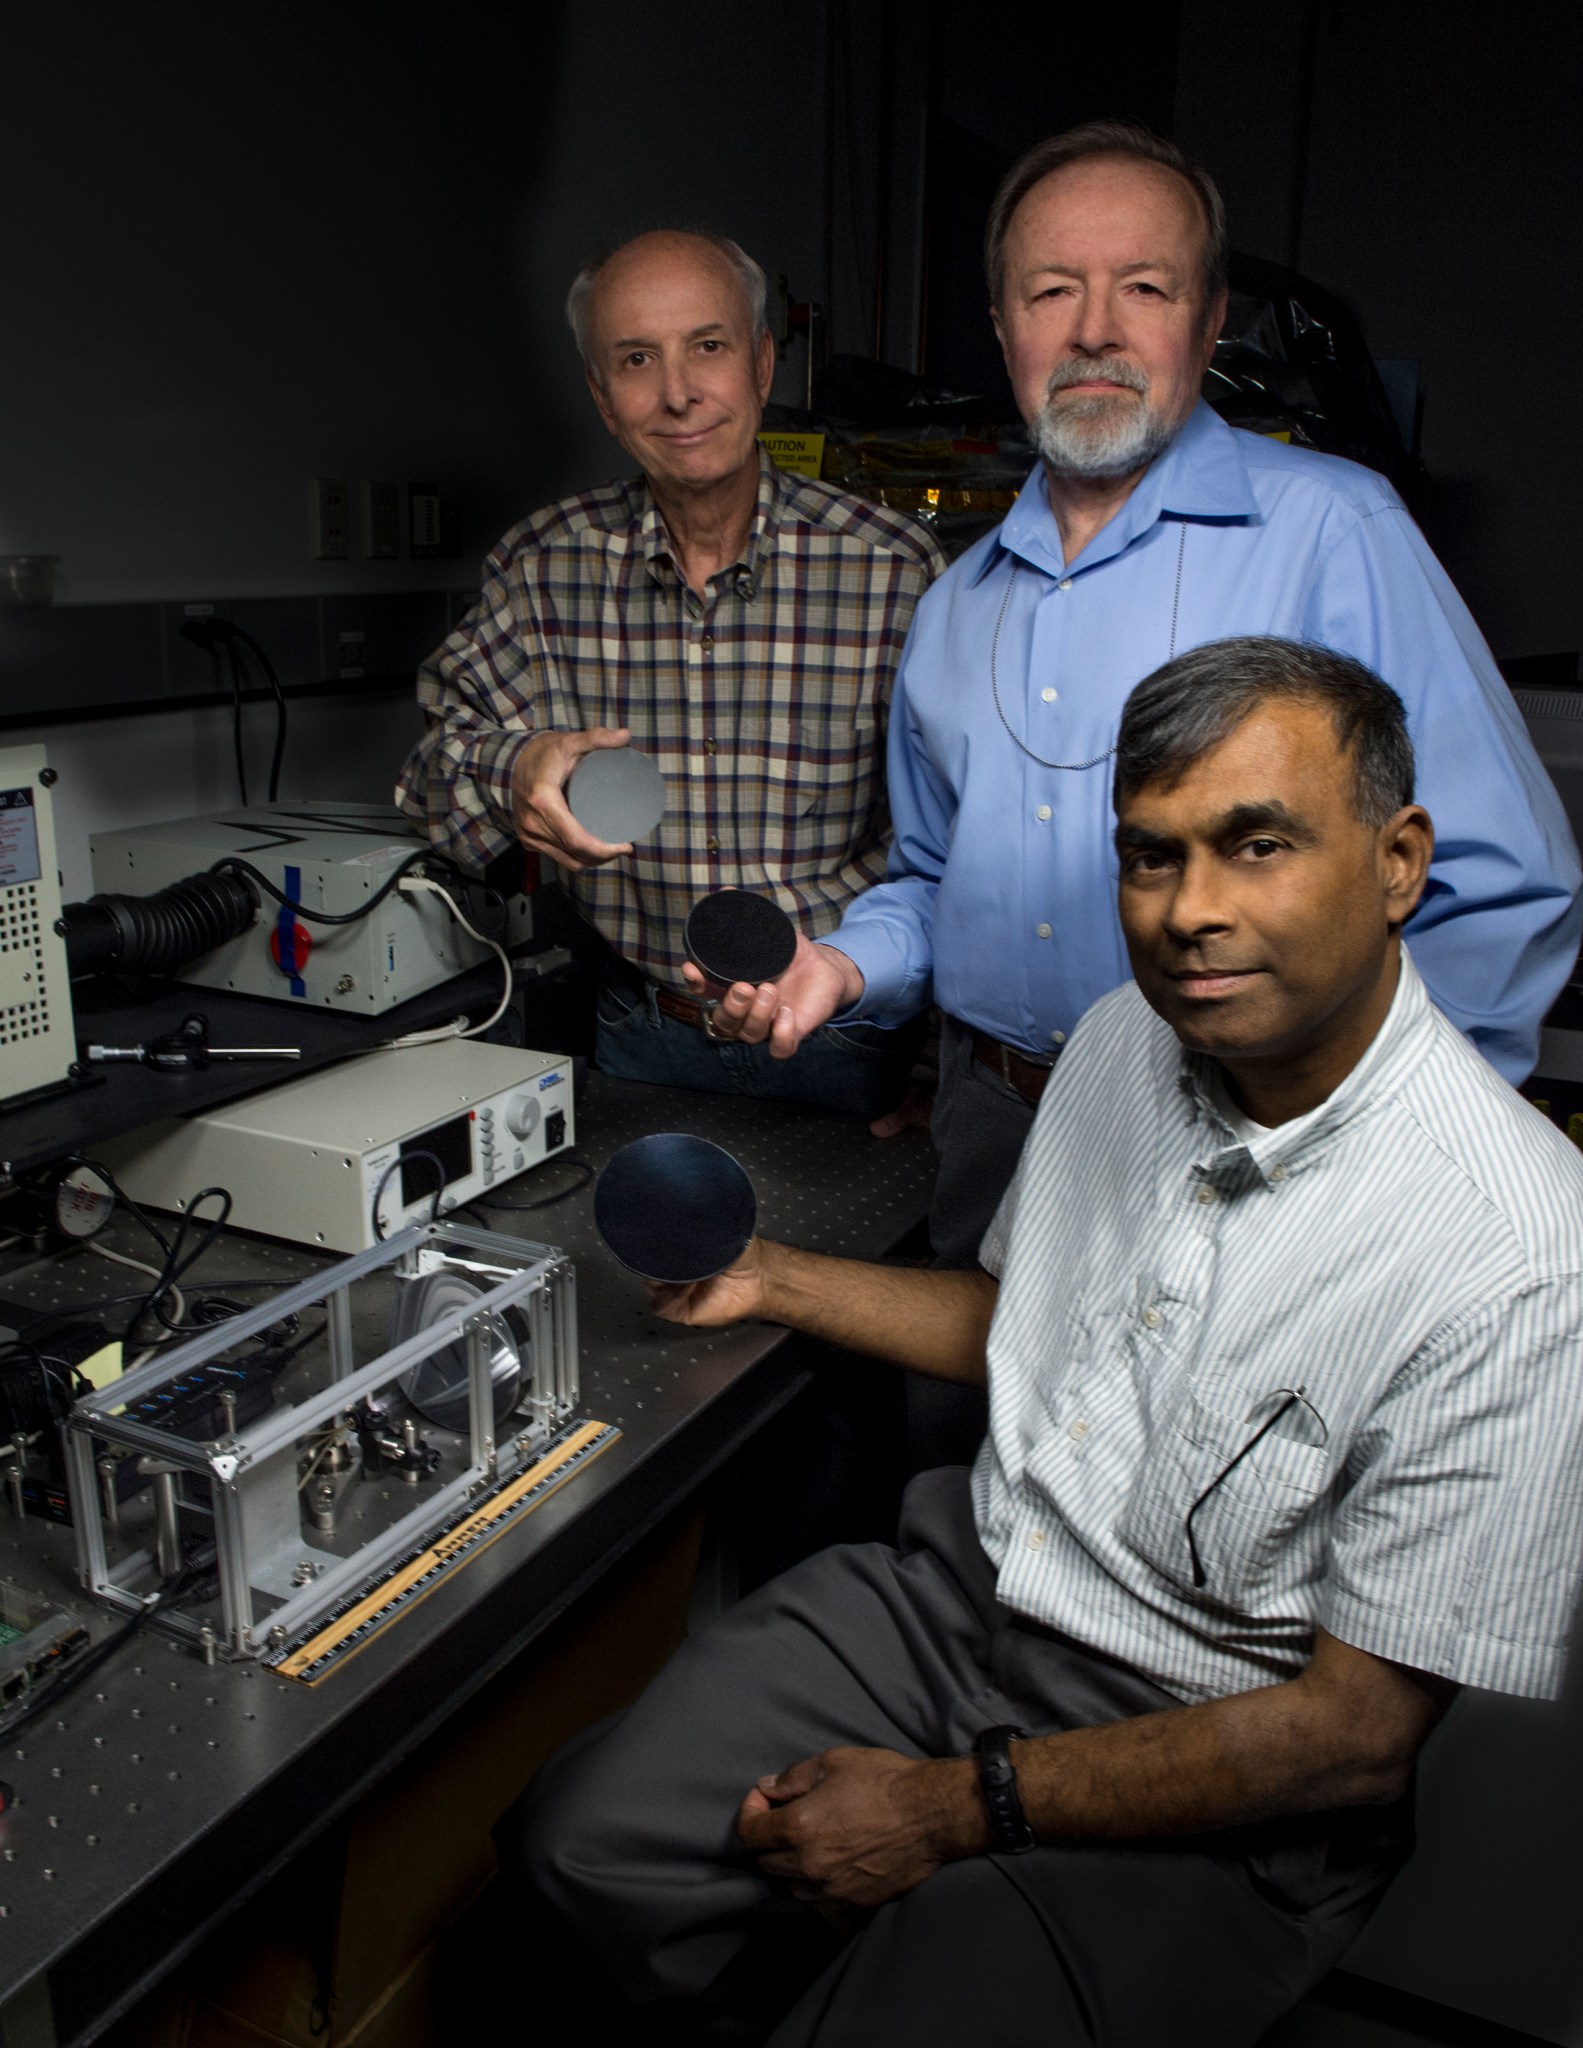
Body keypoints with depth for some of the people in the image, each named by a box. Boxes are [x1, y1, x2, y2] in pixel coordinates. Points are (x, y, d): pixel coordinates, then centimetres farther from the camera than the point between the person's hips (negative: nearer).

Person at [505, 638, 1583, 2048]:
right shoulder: (1128, 1038, -3)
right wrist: (773, 1280, 7)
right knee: (587, 1841, -5)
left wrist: (961, 1808, -17)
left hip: (1221, 1791, -5)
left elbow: (1358, 1733, -19)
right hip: (969, 1582, 6)